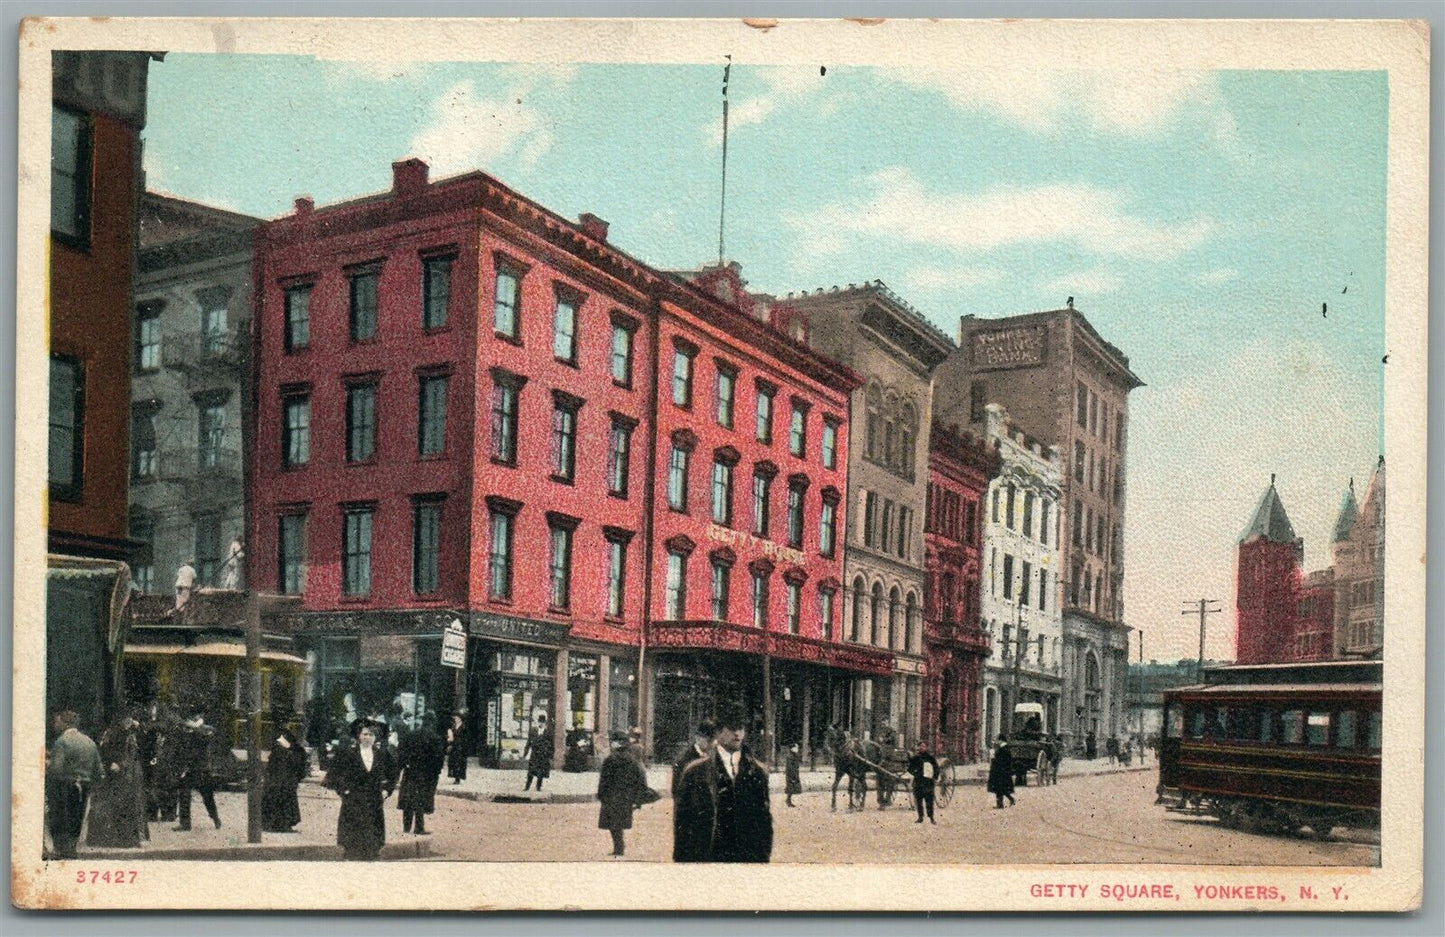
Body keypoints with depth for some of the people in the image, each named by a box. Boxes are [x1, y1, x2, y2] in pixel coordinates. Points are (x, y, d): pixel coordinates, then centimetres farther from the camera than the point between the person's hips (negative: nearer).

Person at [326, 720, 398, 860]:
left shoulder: (382, 754, 5)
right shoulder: (347, 753, -4)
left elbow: (392, 774, 17)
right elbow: (334, 775, 0)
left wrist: (386, 790, 7)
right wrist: (345, 790, -6)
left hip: (374, 803, 3)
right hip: (353, 804, -3)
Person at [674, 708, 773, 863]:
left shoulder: (757, 772, 9)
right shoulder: (696, 771, 1)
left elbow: (765, 819, 12)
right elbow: (682, 820, 2)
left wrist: (764, 856, 7)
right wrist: (681, 859, -2)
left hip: (749, 858, 2)